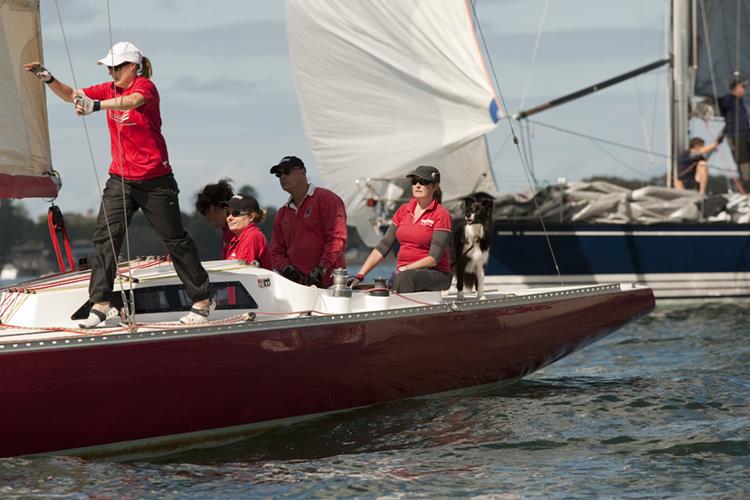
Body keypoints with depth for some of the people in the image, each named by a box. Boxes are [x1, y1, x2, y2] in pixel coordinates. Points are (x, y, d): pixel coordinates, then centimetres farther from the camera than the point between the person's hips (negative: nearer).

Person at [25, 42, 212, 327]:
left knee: (175, 239, 3)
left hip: (154, 179, -6)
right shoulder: (109, 89, 6)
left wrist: (97, 105, -52)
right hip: (120, 179, 6)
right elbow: (72, 95, 5)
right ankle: (101, 304, -9)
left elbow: (133, 100, -36)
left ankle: (202, 301, 14)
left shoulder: (145, 86, -13)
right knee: (105, 236, -9)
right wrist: (48, 79, -14)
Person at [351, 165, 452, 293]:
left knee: (405, 278, -37)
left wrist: (405, 269, -21)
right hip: (402, 273, 4)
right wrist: (360, 275, 1)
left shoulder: (441, 215, -3)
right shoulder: (403, 210, 13)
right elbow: (383, 246, 11)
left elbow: (434, 258, -11)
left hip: (436, 276, -4)